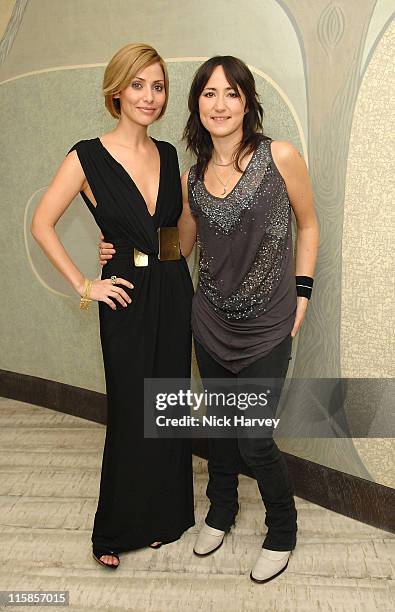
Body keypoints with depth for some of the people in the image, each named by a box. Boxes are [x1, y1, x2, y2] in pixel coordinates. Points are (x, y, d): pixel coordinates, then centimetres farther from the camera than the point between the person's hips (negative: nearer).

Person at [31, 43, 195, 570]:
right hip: (128, 299, -4)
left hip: (175, 293, 5)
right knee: (131, 413, 5)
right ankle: (115, 531, 27)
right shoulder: (88, 157, -8)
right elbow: (42, 225, -5)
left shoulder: (169, 155, 7)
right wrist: (83, 285, -7)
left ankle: (163, 516, 33)